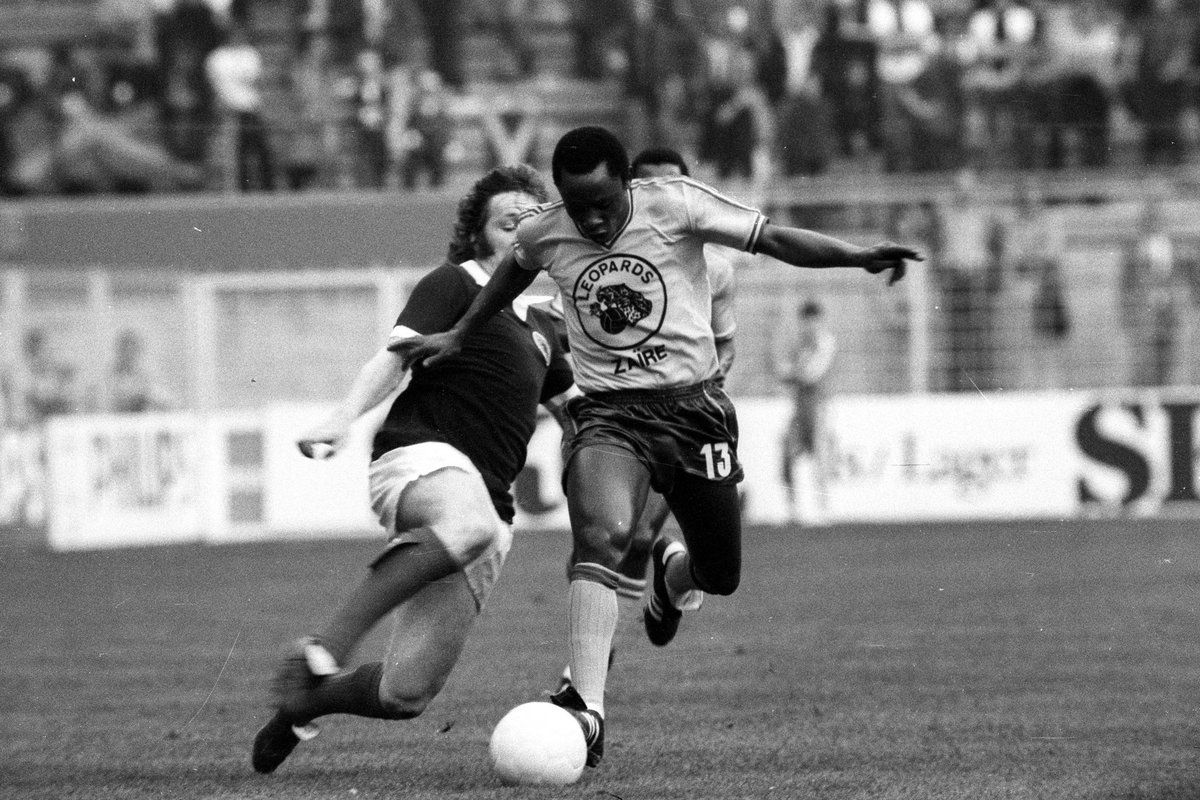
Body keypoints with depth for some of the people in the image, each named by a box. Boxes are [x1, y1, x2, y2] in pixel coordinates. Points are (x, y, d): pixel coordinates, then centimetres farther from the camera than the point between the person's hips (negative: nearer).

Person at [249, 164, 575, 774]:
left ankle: (303, 702, 25)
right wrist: (342, 419, -28)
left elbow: (574, 404, 44)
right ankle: (323, 650, -40)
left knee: (406, 693, -5)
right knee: (469, 525, -45)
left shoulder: (541, 328, 28)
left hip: (486, 504, 7)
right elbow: (394, 357, -12)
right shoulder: (453, 286, 5)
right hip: (422, 460, -7)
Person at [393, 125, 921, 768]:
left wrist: (858, 256, -22)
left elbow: (774, 239, -10)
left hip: (693, 405, 0)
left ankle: (672, 572, 51)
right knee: (602, 533, -30)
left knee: (721, 576, 10)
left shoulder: (674, 205, -11)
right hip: (606, 411, 0)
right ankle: (585, 709, -35)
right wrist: (458, 337, 28)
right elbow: (515, 270, 22)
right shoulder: (543, 233, -3)